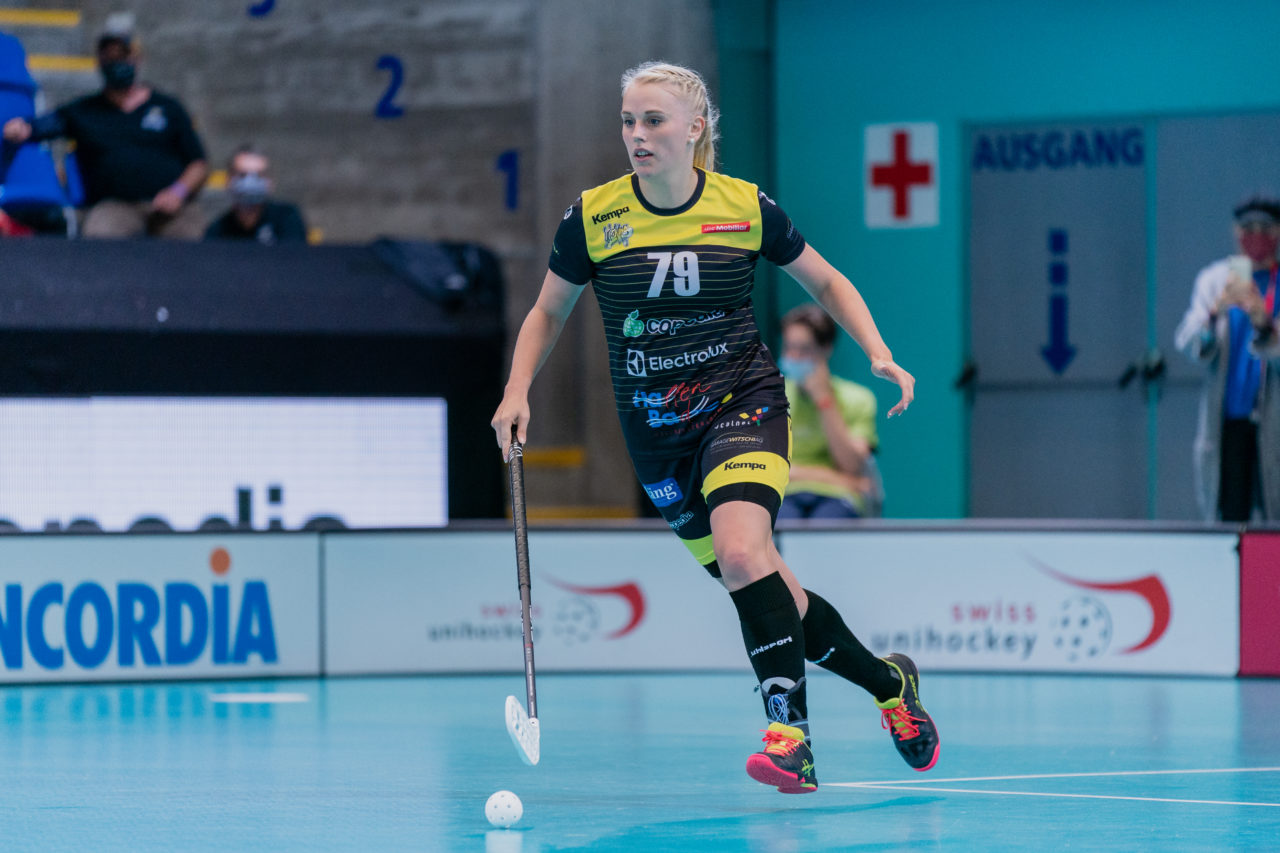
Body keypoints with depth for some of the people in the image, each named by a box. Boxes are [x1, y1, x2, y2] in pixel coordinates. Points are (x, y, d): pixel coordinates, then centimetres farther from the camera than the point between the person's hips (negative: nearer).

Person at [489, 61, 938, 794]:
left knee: (740, 552, -29)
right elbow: (548, 313, 12)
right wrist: (519, 391, -3)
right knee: (767, 592, 5)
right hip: (657, 433, 3)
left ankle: (791, 734, -29)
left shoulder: (747, 208, -6)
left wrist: (879, 355, -4)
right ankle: (889, 682, 27)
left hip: (743, 403, -3)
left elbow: (827, 282, 9)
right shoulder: (593, 217, -3)